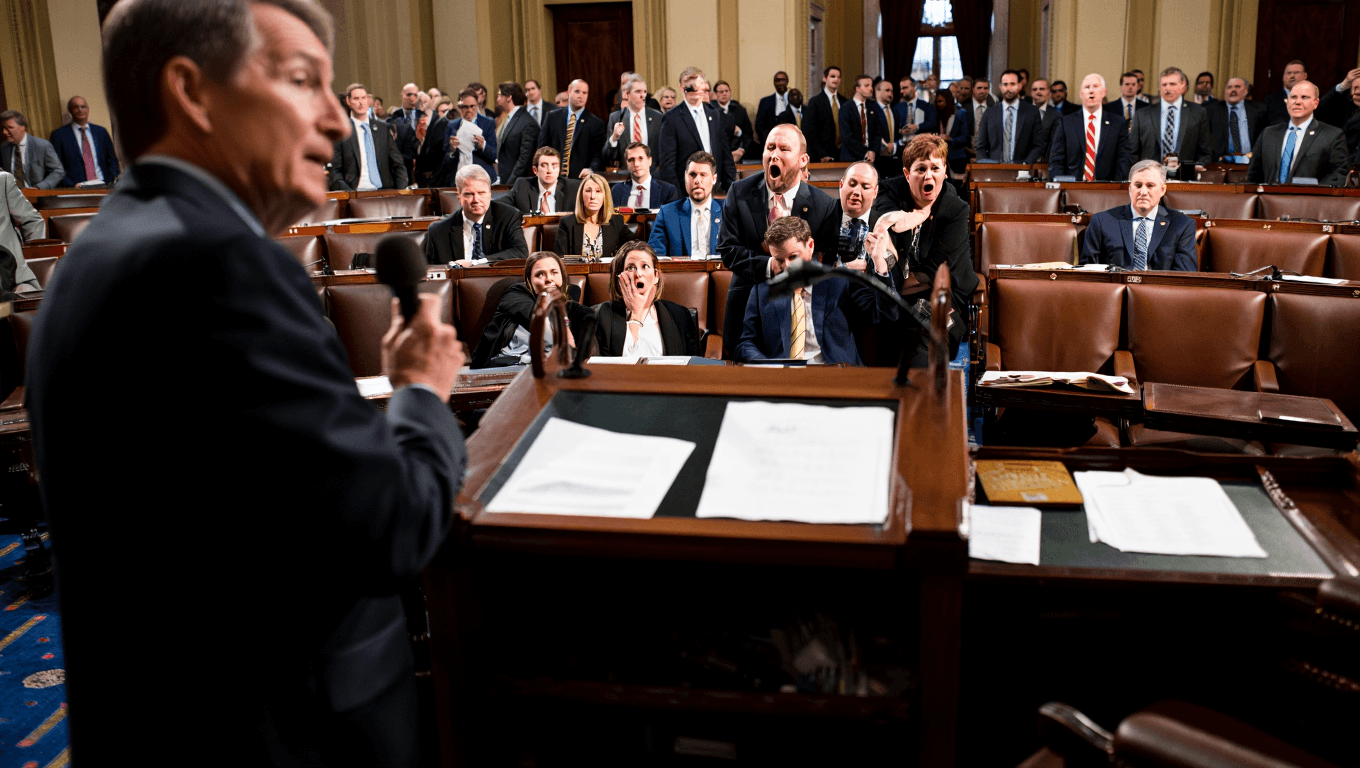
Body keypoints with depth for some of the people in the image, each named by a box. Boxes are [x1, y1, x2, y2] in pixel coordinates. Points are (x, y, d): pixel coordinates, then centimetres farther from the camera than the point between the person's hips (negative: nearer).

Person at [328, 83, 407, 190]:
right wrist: (347, 191, -14)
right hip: (356, 195, -3)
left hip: (385, 193, 3)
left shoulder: (384, 127, 15)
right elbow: (334, 170, 3)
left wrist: (401, 191, 1)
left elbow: (397, 165, 16)